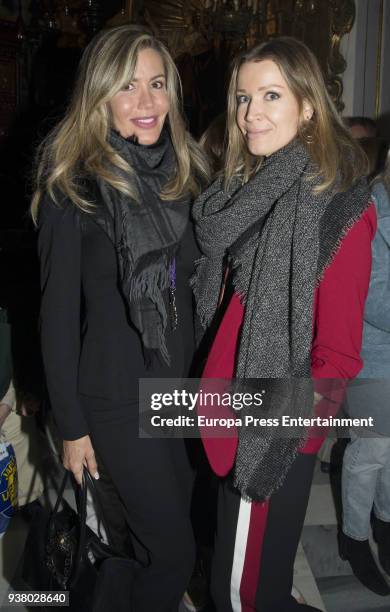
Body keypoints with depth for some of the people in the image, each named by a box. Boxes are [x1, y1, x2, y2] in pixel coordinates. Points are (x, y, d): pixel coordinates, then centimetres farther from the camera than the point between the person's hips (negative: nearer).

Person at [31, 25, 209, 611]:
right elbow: (58, 310, -11)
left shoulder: (185, 172, 2)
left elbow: (193, 287, 9)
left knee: (167, 528, 20)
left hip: (183, 383, 5)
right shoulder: (74, 186, -14)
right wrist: (71, 426, -9)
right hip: (117, 397, -5)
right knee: (174, 551, 5)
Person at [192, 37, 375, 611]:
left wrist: (288, 432, -14)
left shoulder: (340, 207, -17)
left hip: (275, 436, -7)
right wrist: (213, 391, 6)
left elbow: (338, 351, -17)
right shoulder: (246, 190, 7)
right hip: (235, 416, 8)